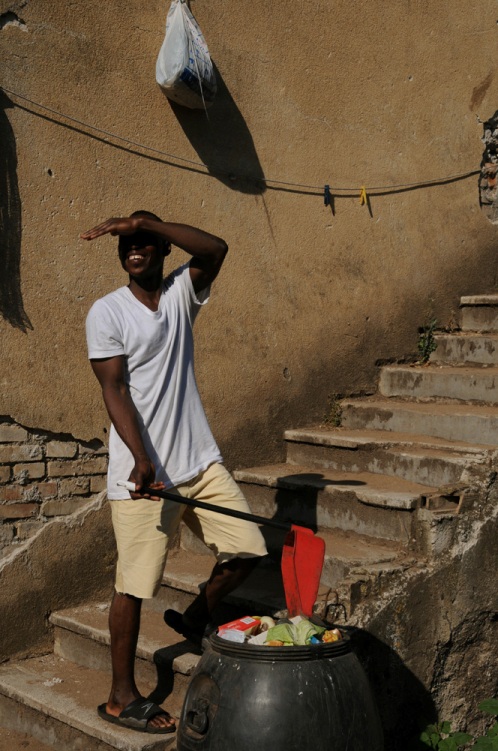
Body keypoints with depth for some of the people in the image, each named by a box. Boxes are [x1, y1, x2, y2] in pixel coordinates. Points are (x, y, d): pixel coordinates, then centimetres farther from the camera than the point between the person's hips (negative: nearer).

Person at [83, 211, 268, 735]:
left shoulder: (181, 293, 7)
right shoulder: (107, 312, -4)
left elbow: (216, 249, -12)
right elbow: (115, 390, -12)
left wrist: (143, 222, -20)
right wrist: (142, 459, -22)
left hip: (199, 461, 5)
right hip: (142, 473, -5)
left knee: (247, 547, 2)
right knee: (134, 584, 1)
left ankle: (195, 619, 28)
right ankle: (121, 697, 15)